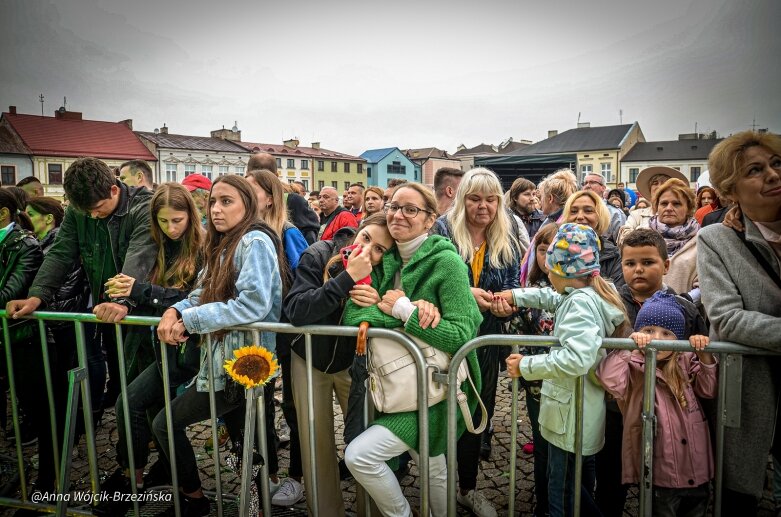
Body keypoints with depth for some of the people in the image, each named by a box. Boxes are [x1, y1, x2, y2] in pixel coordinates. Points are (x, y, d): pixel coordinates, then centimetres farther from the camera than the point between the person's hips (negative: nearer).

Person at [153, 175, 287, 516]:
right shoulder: (223, 245, 12)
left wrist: (188, 320, -22)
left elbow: (253, 304, -29)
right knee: (244, 440, 23)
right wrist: (174, 311, -12)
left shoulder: (255, 241, -17)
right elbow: (203, 296, 10)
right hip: (227, 358, 8)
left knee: (165, 424, 6)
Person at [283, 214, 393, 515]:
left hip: (353, 364, 1)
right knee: (316, 444, 8)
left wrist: (378, 305, -34)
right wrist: (347, 277, -37)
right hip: (309, 361, 0)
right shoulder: (318, 256, -21)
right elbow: (295, 311, -32)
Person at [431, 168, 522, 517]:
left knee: (476, 412, 14)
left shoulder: (507, 242, 7)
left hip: (486, 339, 4)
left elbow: (514, 287, 6)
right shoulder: (443, 231, -6)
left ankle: (468, 488, 34)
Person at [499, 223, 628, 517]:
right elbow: (553, 298, 23)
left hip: (571, 419, -10)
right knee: (582, 491, 28)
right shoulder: (593, 293, 5)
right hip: (584, 418, 10)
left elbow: (577, 358, -38)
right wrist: (516, 295, 15)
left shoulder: (580, 303, -24)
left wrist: (526, 366, -29)